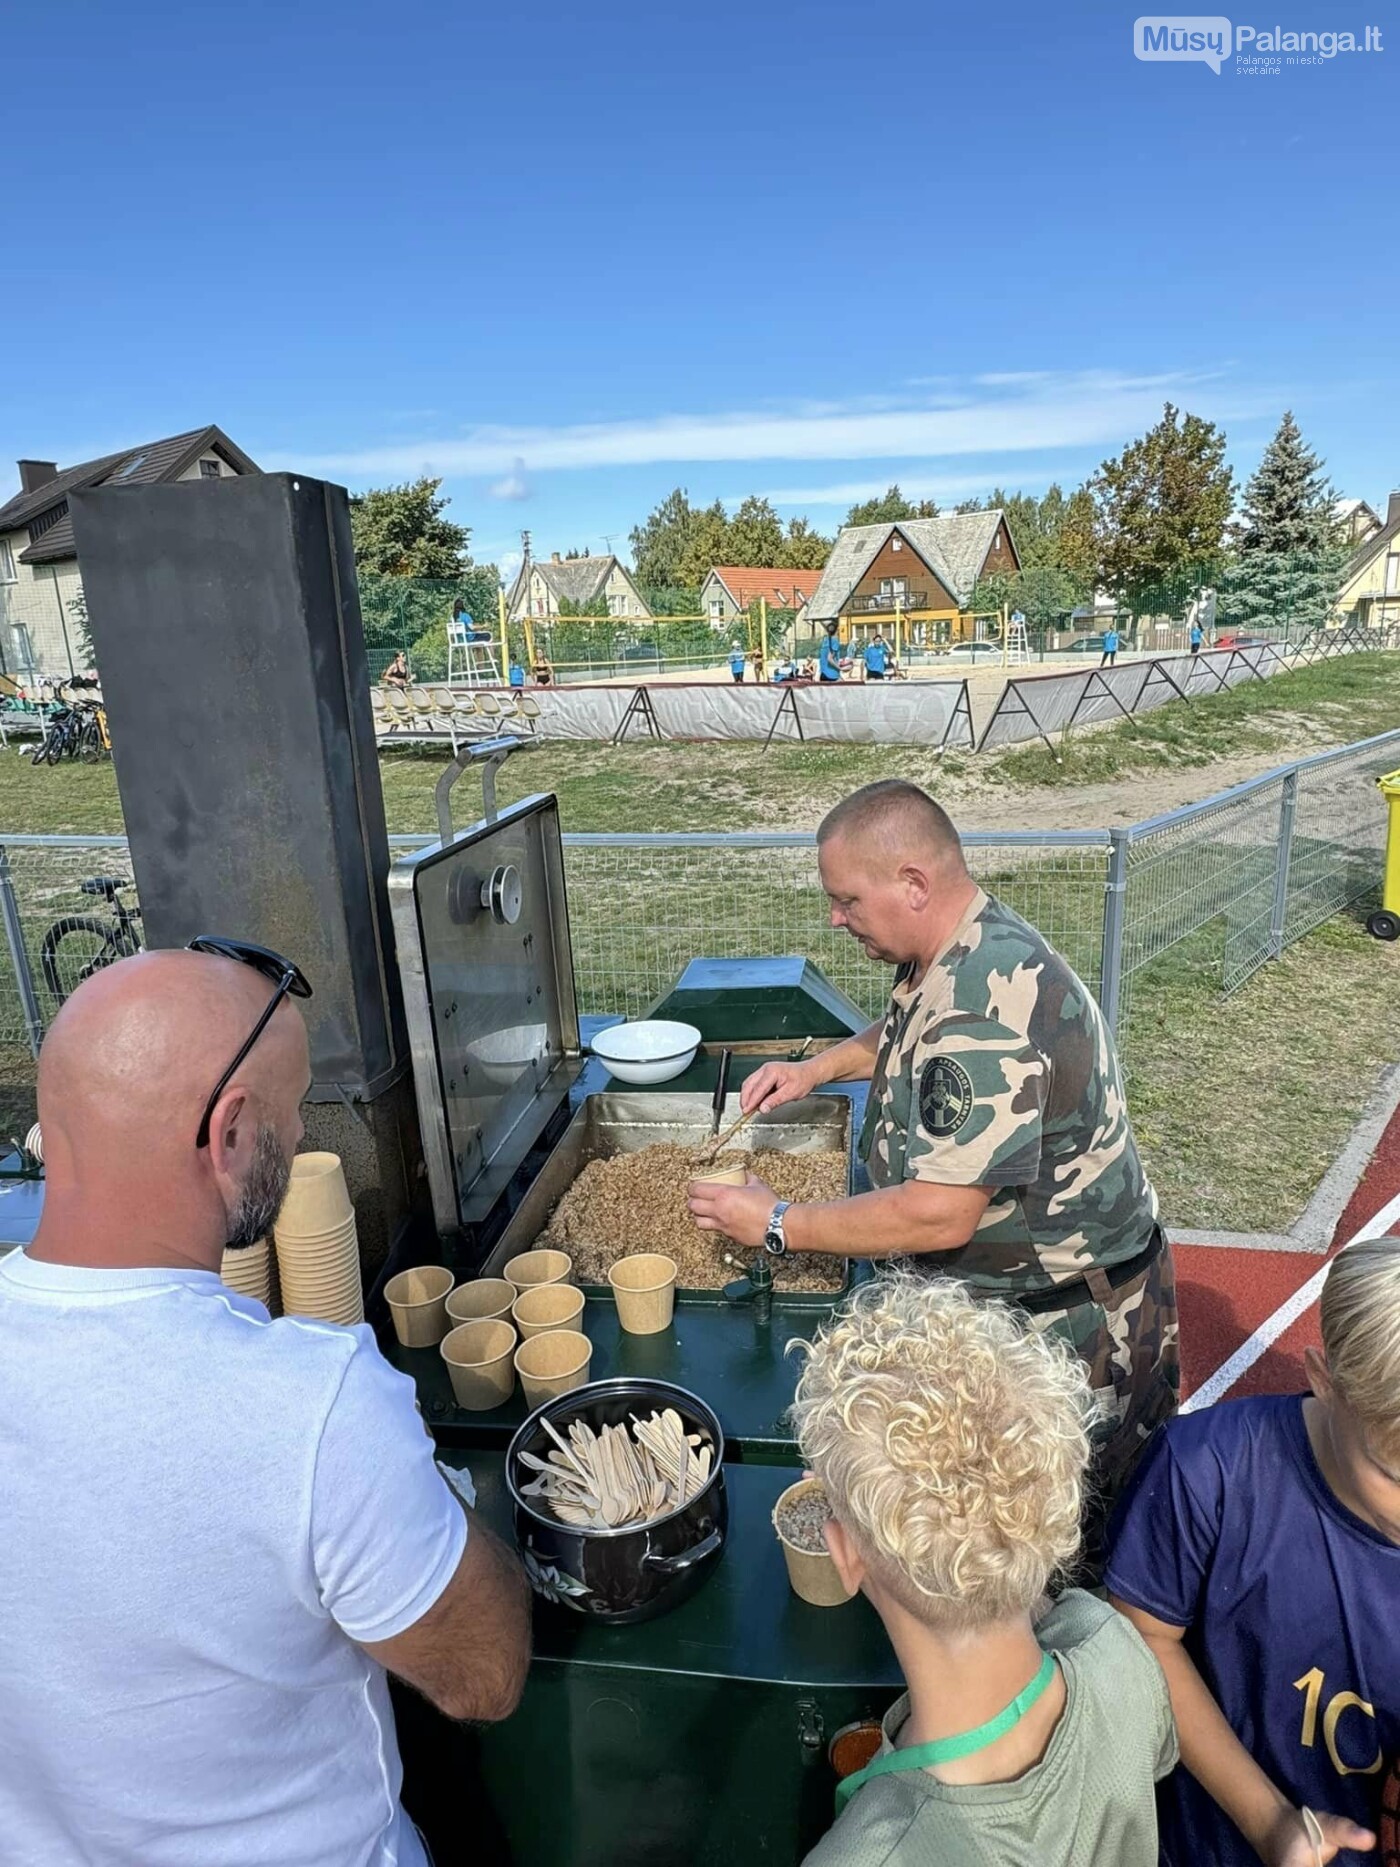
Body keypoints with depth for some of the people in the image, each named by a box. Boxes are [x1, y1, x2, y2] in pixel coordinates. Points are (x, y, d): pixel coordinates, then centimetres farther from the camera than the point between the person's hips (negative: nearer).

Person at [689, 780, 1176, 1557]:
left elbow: (941, 1215, -34)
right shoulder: (959, 950, -2)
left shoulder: (988, 1006, -34)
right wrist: (817, 1066, 5)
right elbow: (911, 1035, 21)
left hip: (1069, 1319, -9)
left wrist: (777, 1226, -23)